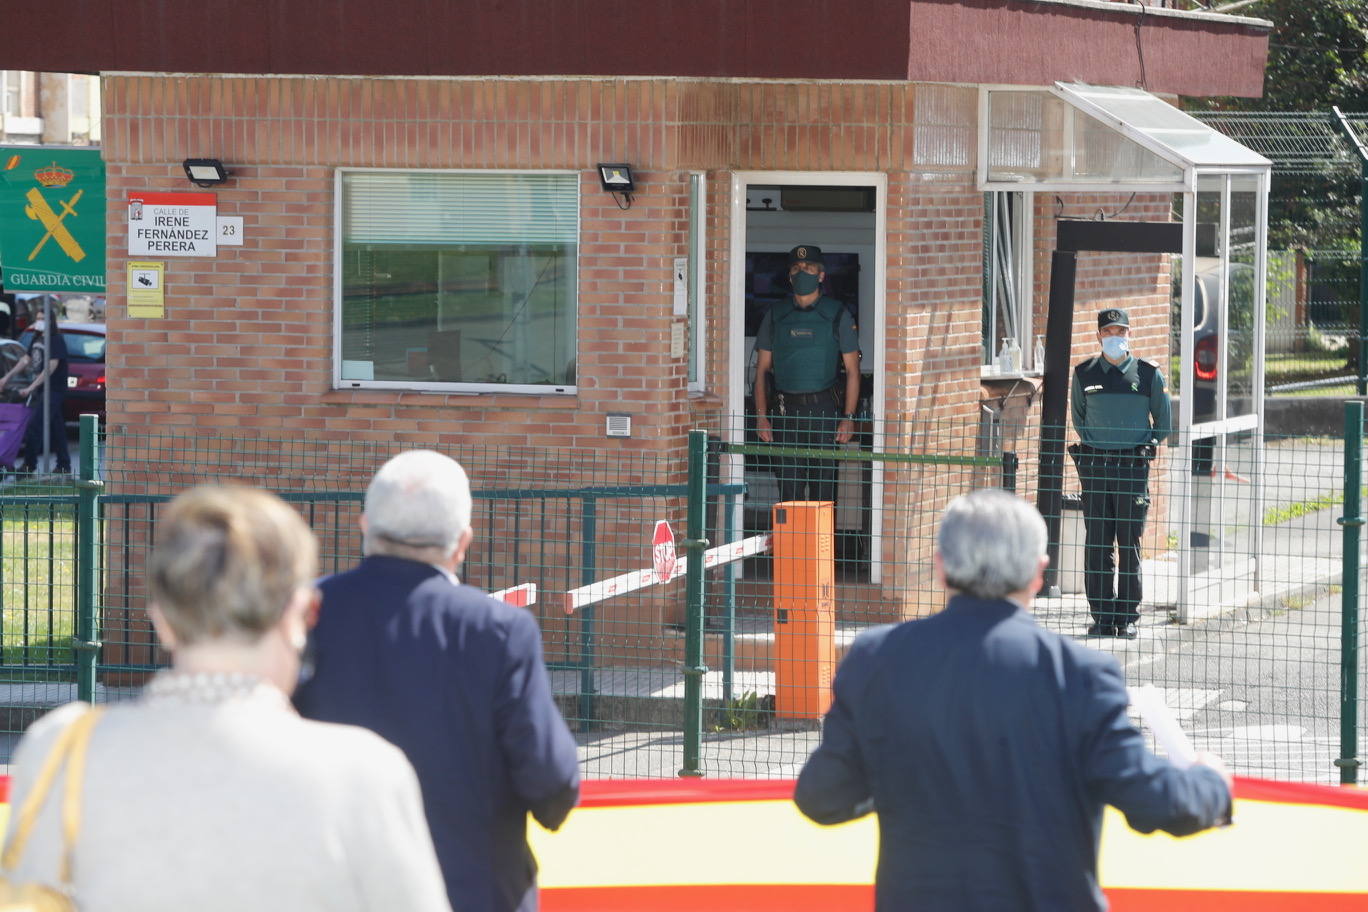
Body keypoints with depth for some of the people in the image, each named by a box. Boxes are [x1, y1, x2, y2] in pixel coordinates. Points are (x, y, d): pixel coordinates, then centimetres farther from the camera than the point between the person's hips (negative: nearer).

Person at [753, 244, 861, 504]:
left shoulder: (837, 315, 5)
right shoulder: (775, 316, 11)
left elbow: (852, 370, 4)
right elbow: (762, 370, 13)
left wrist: (849, 418, -6)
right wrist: (761, 416, 2)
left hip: (824, 409, -2)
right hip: (786, 412, 2)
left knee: (824, 488, -5)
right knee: (788, 488, -1)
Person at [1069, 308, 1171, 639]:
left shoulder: (1149, 375, 2)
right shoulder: (1084, 374, 5)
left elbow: (1163, 422, 13)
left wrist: (1143, 448, 7)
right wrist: (1093, 446, 12)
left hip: (1133, 467, -1)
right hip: (1094, 468, 1)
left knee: (1130, 546, 1)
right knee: (1097, 545, 1)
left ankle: (1128, 617, 7)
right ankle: (1102, 617, 7)